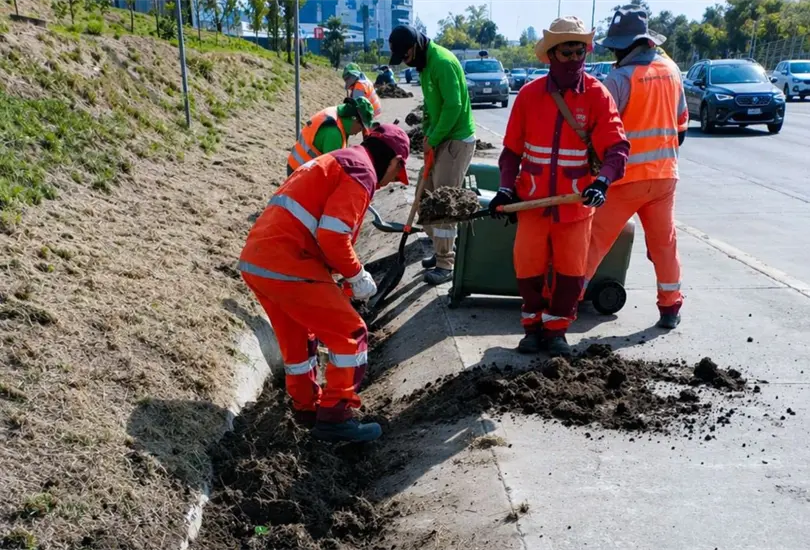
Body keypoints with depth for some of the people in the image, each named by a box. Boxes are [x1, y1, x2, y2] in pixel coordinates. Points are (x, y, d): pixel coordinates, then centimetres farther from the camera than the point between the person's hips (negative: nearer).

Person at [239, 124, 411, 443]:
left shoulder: (335, 163, 25)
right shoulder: (361, 171, -5)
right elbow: (333, 236, -17)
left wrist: (342, 275, 25)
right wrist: (357, 276, -2)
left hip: (255, 260, 10)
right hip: (286, 265, -10)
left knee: (297, 338, 25)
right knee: (350, 335, 2)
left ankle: (306, 409, 38)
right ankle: (334, 418, 9)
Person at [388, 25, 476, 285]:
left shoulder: (442, 62, -20)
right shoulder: (424, 62, 10)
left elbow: (454, 106, -24)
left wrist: (433, 139, -15)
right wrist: (427, 135, 6)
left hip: (456, 140, -10)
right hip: (439, 139, 10)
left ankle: (445, 264, 0)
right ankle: (443, 251, 25)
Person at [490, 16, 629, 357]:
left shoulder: (597, 95, -7)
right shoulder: (529, 94, -3)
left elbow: (617, 146, -15)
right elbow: (512, 149, 2)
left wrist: (602, 180, -33)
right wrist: (507, 188, -9)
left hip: (576, 203, 0)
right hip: (533, 201, 1)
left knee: (571, 271, 7)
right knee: (528, 267, 5)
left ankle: (556, 328, 27)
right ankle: (533, 324, 28)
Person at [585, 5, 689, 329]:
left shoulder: (620, 78, -14)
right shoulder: (671, 71, 8)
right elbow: (681, 122, 16)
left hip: (627, 177, -6)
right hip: (664, 174, 6)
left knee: (595, 241, 0)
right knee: (664, 242, 15)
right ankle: (670, 309, 23)